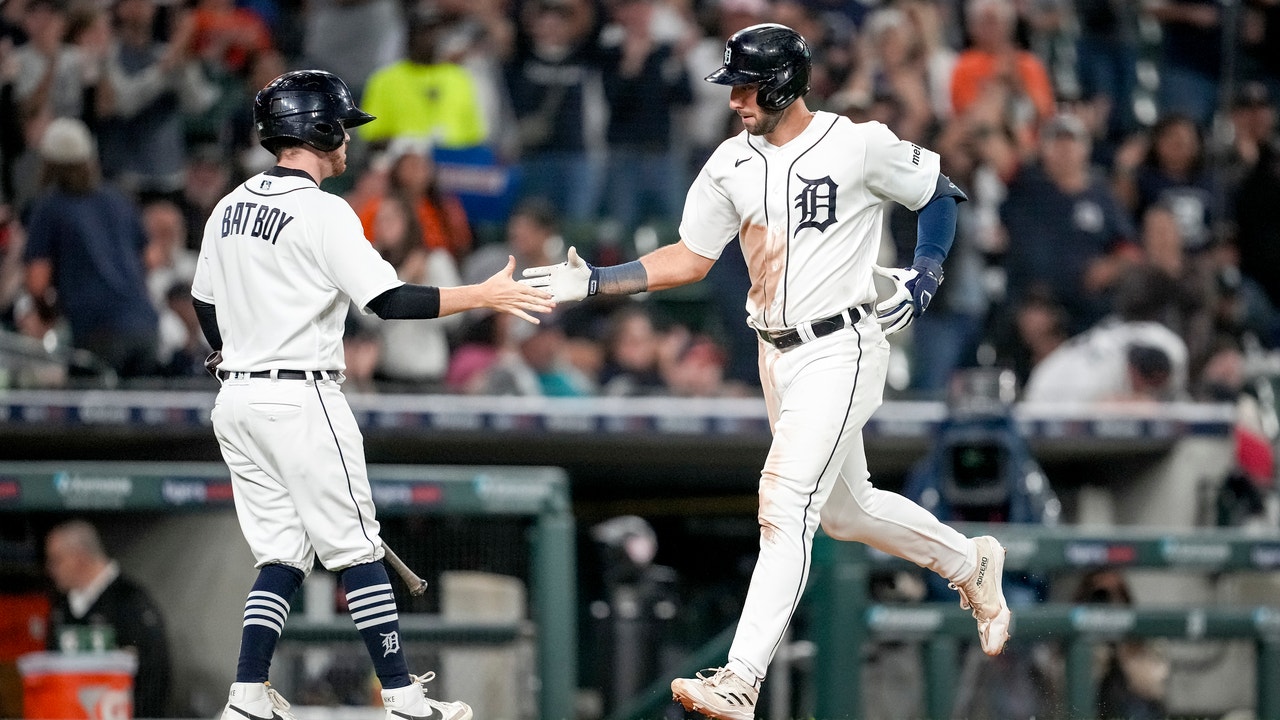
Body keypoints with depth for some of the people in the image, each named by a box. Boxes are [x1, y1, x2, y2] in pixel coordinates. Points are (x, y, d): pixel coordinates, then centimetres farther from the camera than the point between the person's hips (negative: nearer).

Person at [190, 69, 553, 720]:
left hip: (236, 399, 7)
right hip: (301, 400, -7)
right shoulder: (323, 213, -13)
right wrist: (483, 295, -16)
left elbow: (204, 301, 19)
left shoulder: (231, 206, 10)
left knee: (281, 555, 10)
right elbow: (389, 301, -19)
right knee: (355, 550, -1)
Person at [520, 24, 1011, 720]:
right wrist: (594, 283, -1)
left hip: (841, 351, -7)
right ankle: (970, 563, 44)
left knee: (785, 504, -17)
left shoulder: (860, 146, -12)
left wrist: (926, 273, -11)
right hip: (777, 356, 7)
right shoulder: (732, 165, 4)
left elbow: (940, 196, 2)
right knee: (845, 508, 18)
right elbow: (691, 258, 8)